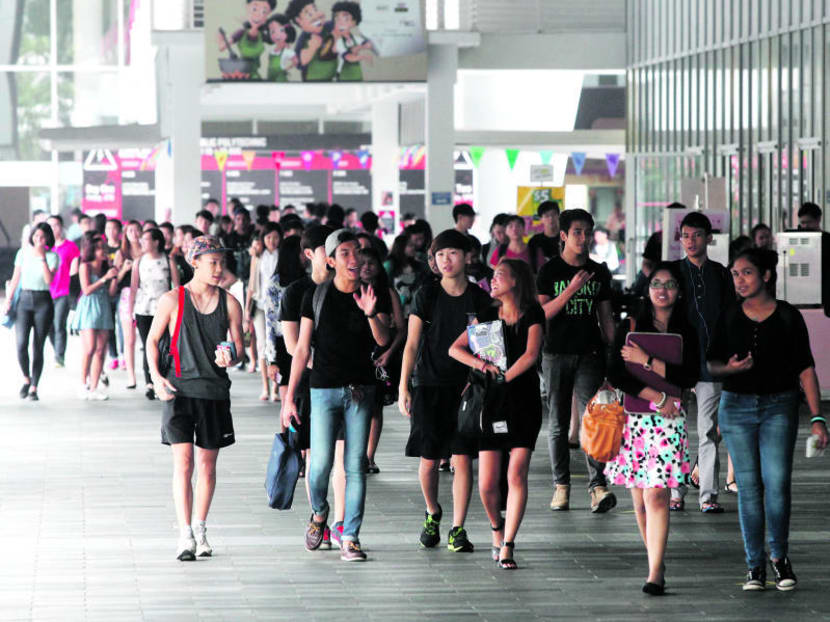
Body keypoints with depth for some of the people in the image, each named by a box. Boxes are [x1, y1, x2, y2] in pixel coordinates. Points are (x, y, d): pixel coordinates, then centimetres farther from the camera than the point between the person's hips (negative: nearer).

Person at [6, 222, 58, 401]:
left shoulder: (52, 256, 0)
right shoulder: (23, 253, 6)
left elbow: (49, 279, -14)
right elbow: (15, 278, 10)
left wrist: (42, 257, -17)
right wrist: (8, 300, 3)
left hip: (43, 302, -1)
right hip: (24, 300, 1)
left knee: (38, 347, -1)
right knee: (21, 344, -13)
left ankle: (33, 388, 7)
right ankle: (26, 379, 11)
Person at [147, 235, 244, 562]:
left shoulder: (229, 303, 4)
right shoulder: (173, 300, -1)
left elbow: (238, 344, 8)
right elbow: (152, 340, 7)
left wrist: (230, 358, -16)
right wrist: (156, 376, -6)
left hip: (215, 391, 2)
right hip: (179, 388, -2)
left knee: (207, 463, 9)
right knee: (183, 462, -10)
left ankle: (200, 530, 24)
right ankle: (185, 535, -11)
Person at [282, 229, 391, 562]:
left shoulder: (372, 295, 5)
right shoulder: (316, 296, 1)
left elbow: (383, 340, -9)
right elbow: (302, 349, 2)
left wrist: (370, 314, -29)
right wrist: (289, 397, 0)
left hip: (360, 390, 1)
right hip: (324, 388, -1)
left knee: (356, 465, -1)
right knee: (321, 463, -6)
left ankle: (350, 538, 5)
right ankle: (319, 512, 25)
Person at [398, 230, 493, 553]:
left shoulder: (480, 299, 3)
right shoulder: (426, 295, 0)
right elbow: (412, 345, 0)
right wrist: (403, 387, -6)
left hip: (466, 388, 0)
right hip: (429, 386, 0)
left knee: (463, 459, -6)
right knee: (429, 460, 1)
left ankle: (458, 530, 1)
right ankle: (432, 513, 28)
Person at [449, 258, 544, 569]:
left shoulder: (532, 315, -1)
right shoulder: (488, 315, 9)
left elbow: (531, 354, -13)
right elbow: (455, 348, 6)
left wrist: (502, 378, -16)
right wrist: (481, 364, -12)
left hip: (523, 401, -3)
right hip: (492, 402, 3)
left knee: (517, 475, -13)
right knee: (487, 484, -2)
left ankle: (507, 547, -10)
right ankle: (496, 527, 27)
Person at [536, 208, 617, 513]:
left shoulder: (599, 273, 11)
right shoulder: (550, 271, 1)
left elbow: (605, 316, 15)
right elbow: (543, 313, -9)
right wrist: (572, 288, -19)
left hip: (590, 354, 1)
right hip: (556, 353, -1)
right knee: (558, 423, 4)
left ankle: (598, 485, -17)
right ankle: (561, 485, 11)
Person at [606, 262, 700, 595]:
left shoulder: (687, 333, 7)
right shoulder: (629, 327, 8)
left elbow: (690, 376, -6)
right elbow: (615, 374, -1)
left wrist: (646, 361, -10)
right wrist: (656, 397, -9)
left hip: (668, 421, -2)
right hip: (632, 417, 2)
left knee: (656, 495, -14)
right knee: (640, 500, 4)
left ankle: (655, 573, -16)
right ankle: (655, 560, 19)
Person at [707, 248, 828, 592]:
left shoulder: (788, 316, 0)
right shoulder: (729, 318, 6)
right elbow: (712, 363, 12)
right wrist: (731, 368, -12)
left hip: (779, 407, -2)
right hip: (737, 406, 2)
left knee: (777, 483, -11)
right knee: (749, 485, 0)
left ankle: (779, 556, 8)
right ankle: (755, 564, 8)